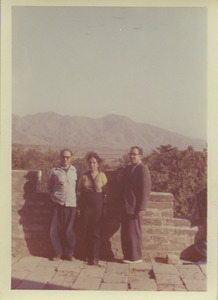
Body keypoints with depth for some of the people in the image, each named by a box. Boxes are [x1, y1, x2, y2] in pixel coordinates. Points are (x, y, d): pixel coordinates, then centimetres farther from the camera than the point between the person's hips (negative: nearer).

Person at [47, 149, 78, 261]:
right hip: (58, 204, 0)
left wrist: (77, 199, 5)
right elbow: (49, 186, 17)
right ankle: (58, 253, 16)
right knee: (55, 229, 1)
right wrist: (54, 197, 7)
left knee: (69, 230, 2)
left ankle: (69, 253, 16)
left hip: (71, 204, 0)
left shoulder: (75, 171, 6)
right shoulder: (54, 171, 4)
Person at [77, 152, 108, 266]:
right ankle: (88, 253, 21)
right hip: (85, 204, 2)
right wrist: (79, 206, 5)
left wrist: (104, 205, -1)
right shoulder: (84, 176, 7)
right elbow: (79, 192, 10)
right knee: (85, 230, 5)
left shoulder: (102, 176, 4)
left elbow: (105, 192, 6)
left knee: (95, 231, -3)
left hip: (97, 204, -2)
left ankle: (94, 257, 0)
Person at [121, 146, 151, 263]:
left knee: (134, 232, -1)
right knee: (125, 233, 13)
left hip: (135, 207, -8)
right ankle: (127, 255, 24)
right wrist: (123, 204, 13)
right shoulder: (128, 168, 15)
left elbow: (146, 190, -16)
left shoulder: (143, 169, -11)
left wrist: (142, 208, -19)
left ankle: (136, 257, 11)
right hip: (126, 207, 8)